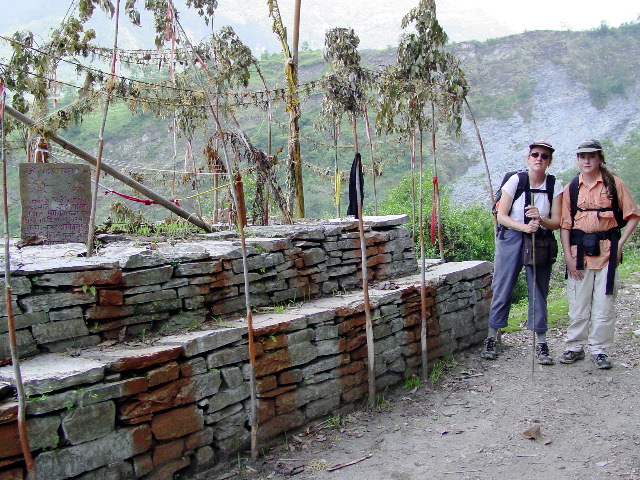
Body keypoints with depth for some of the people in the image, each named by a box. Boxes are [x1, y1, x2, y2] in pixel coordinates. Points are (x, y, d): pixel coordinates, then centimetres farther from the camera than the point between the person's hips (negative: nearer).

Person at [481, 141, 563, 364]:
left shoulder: (555, 186, 1)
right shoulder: (515, 181, -4)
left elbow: (557, 221, -1)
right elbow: (501, 215, -5)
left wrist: (540, 220, -22)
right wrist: (524, 227, -19)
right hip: (511, 239, -1)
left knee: (539, 292, 3)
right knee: (502, 289, 1)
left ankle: (541, 343, 12)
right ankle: (492, 339, 12)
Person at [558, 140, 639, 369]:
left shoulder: (614, 184, 2)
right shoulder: (571, 188, 6)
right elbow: (564, 224, 3)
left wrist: (620, 243, -6)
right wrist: (568, 256, -5)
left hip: (606, 251, -1)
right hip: (579, 251, 1)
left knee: (604, 304, 0)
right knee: (578, 304, 6)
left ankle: (599, 349, 13)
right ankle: (575, 347, 18)